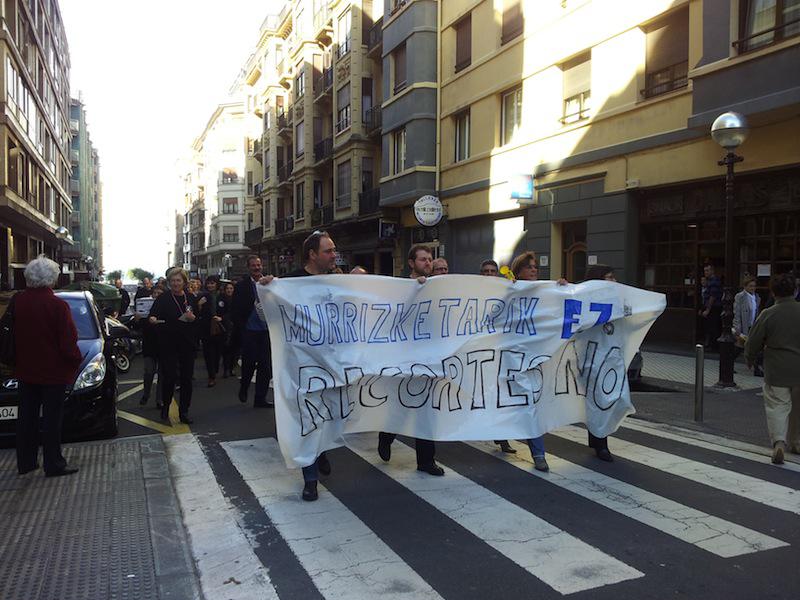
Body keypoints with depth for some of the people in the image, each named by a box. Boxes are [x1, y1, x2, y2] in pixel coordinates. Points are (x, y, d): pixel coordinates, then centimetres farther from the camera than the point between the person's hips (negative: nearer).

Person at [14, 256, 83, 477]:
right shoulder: (57, 305, -19)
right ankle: (53, 465, 9)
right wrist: (76, 361, -2)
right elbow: (68, 341, -16)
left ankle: (25, 462, 24)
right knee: (51, 418, 2)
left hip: (25, 370, 5)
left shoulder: (16, 301, -3)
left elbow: (10, 335, 10)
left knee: (27, 417, 15)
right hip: (53, 371, -5)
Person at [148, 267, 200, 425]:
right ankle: (165, 409, 17)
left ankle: (184, 412, 14)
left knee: (186, 378, 4)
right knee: (169, 377, -4)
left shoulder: (191, 299, 9)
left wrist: (193, 318, -10)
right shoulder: (163, 299, -1)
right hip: (168, 345, -3)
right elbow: (153, 315, -13)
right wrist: (152, 319, -35)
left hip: (188, 345, 3)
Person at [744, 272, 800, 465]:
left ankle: (779, 441, -12)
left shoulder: (768, 314, -9)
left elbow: (753, 343, -3)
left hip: (777, 371, -2)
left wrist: (750, 360, 15)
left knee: (777, 406, 5)